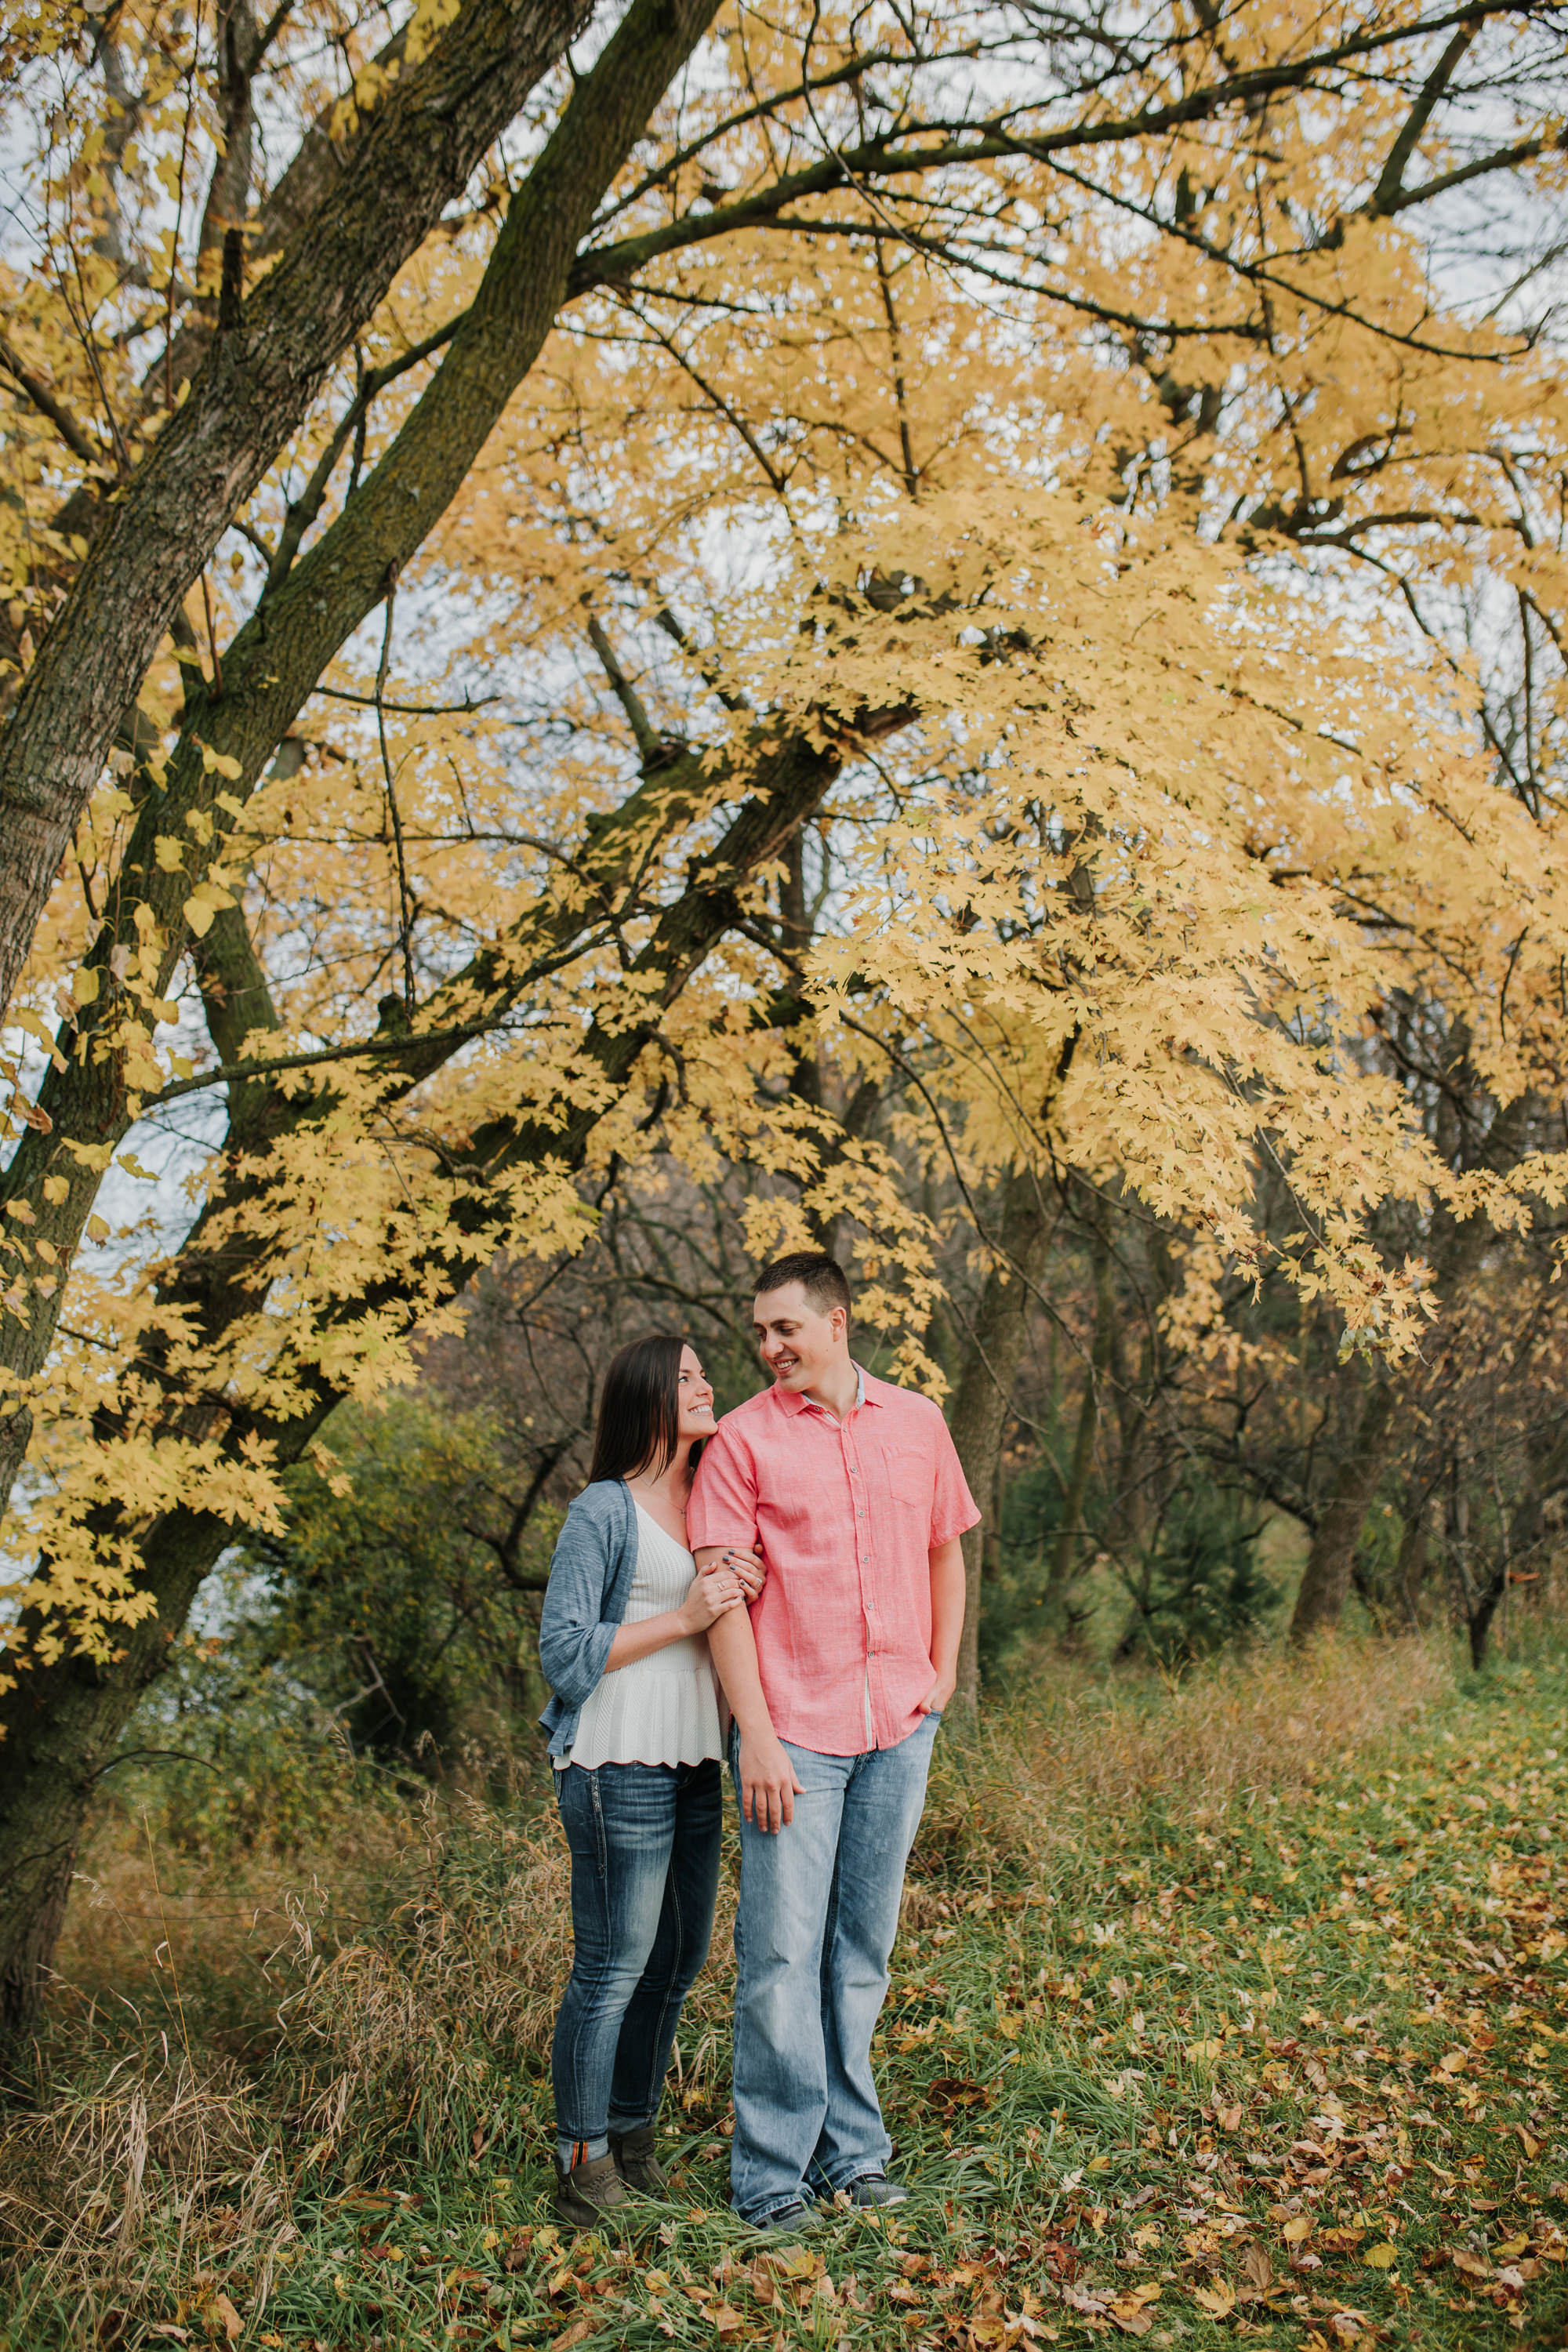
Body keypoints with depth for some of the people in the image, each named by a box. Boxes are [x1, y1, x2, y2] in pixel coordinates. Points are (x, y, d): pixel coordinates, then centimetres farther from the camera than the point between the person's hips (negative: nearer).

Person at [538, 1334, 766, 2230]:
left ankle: (635, 2143, 29)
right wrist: (683, 1618, -17)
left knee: (680, 1958, 14)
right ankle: (584, 2166, 12)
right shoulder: (604, 1511, -9)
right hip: (621, 1764, -8)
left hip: (696, 1762, 8)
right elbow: (564, 1650, -12)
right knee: (614, 1965, -2)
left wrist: (745, 1590, -1)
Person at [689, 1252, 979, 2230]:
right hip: (794, 1731, -3)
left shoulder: (919, 1424, 7)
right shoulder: (744, 1439, -4)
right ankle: (774, 2172, 11)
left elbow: (947, 1551, 19)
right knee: (782, 1951, -1)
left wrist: (944, 1671, 9)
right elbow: (725, 1596, -6)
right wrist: (757, 1738, -12)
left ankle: (853, 2149, 26)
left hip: (899, 1728, 3)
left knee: (864, 1948, 13)